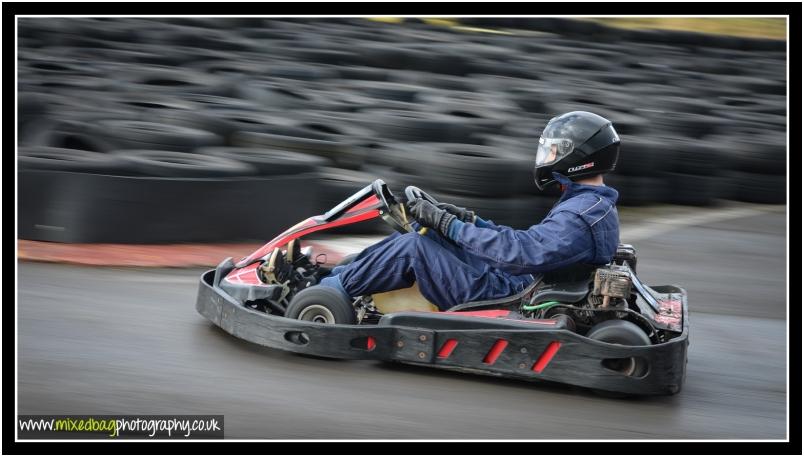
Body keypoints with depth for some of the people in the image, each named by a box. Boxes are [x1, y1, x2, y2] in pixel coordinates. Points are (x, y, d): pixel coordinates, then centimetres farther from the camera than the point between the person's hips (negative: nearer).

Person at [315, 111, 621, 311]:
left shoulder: (580, 216, -21)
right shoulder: (595, 205, 14)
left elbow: (520, 252, -32)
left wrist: (447, 224, -25)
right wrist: (472, 221, 13)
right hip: (516, 287, 10)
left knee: (412, 248, -12)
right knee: (421, 235, 10)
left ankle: (334, 288, 3)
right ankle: (332, 274, 12)